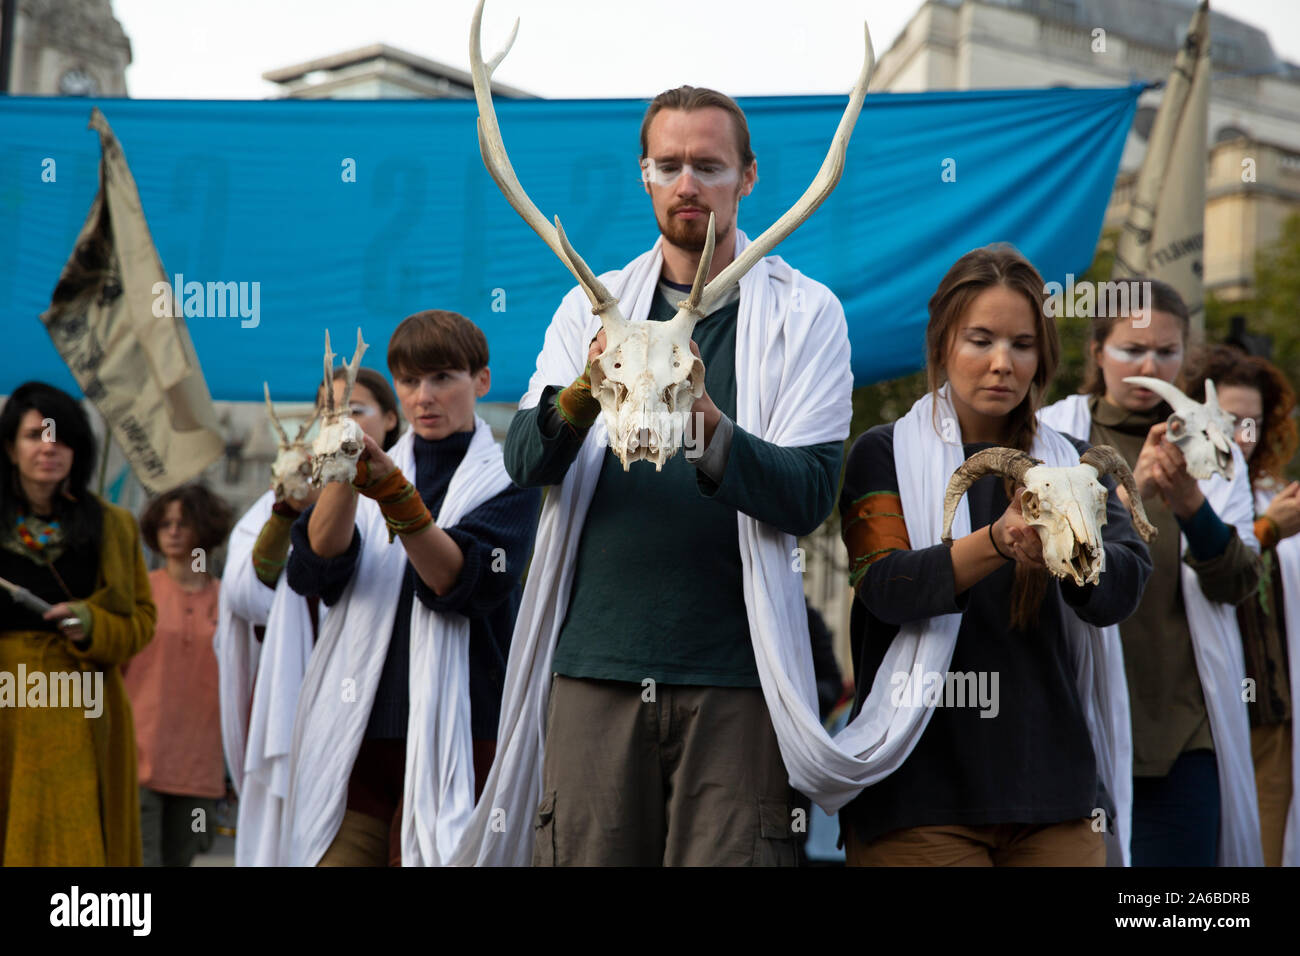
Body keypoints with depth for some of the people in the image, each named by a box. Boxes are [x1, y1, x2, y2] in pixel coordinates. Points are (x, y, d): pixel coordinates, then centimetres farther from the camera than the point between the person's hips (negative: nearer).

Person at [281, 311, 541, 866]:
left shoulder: (506, 482, 5)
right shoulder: (378, 473, 16)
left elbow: (463, 581, -13)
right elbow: (315, 567, -3)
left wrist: (394, 493, -26)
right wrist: (343, 477, -21)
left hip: (454, 737, -3)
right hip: (359, 734, 3)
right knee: (336, 855, -4)